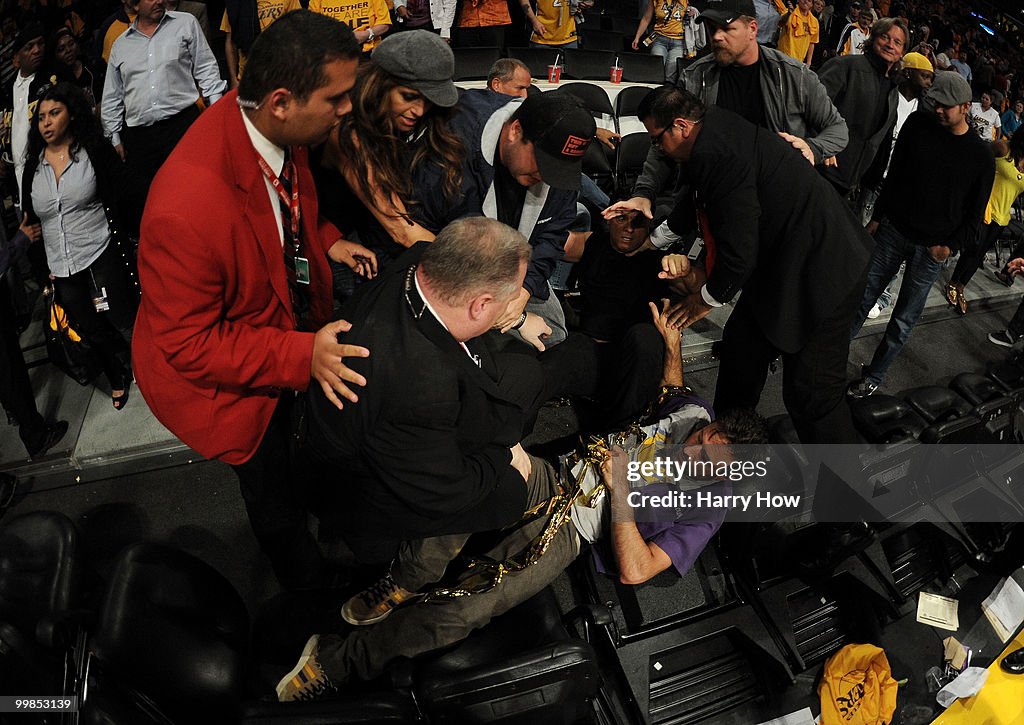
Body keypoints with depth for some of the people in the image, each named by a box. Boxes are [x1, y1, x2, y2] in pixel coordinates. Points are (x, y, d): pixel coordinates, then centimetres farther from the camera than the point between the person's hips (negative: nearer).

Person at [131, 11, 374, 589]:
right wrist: (302, 356, -37)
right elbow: (188, 344, -30)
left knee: (296, 452, 30)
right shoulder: (185, 211, -42)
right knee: (273, 485, 20)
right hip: (223, 377, -6)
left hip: (288, 326, 7)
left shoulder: (276, 128, -18)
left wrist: (325, 238, -10)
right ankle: (307, 584, 52)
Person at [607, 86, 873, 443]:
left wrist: (708, 297, -6)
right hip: (783, 263, 10)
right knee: (740, 347, 20)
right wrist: (654, 237, 33)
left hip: (820, 272, -10)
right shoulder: (716, 129, 5)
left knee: (811, 394, -3)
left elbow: (738, 249, -25)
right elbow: (698, 203, 22)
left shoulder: (718, 153, -27)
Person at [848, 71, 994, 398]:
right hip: (892, 230, 2)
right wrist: (876, 217, 7)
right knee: (861, 298, 5)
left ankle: (873, 376, 17)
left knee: (904, 320, 4)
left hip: (932, 248, -2)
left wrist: (950, 247, -10)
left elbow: (974, 215, 1)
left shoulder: (980, 156, -6)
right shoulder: (918, 123, -1)